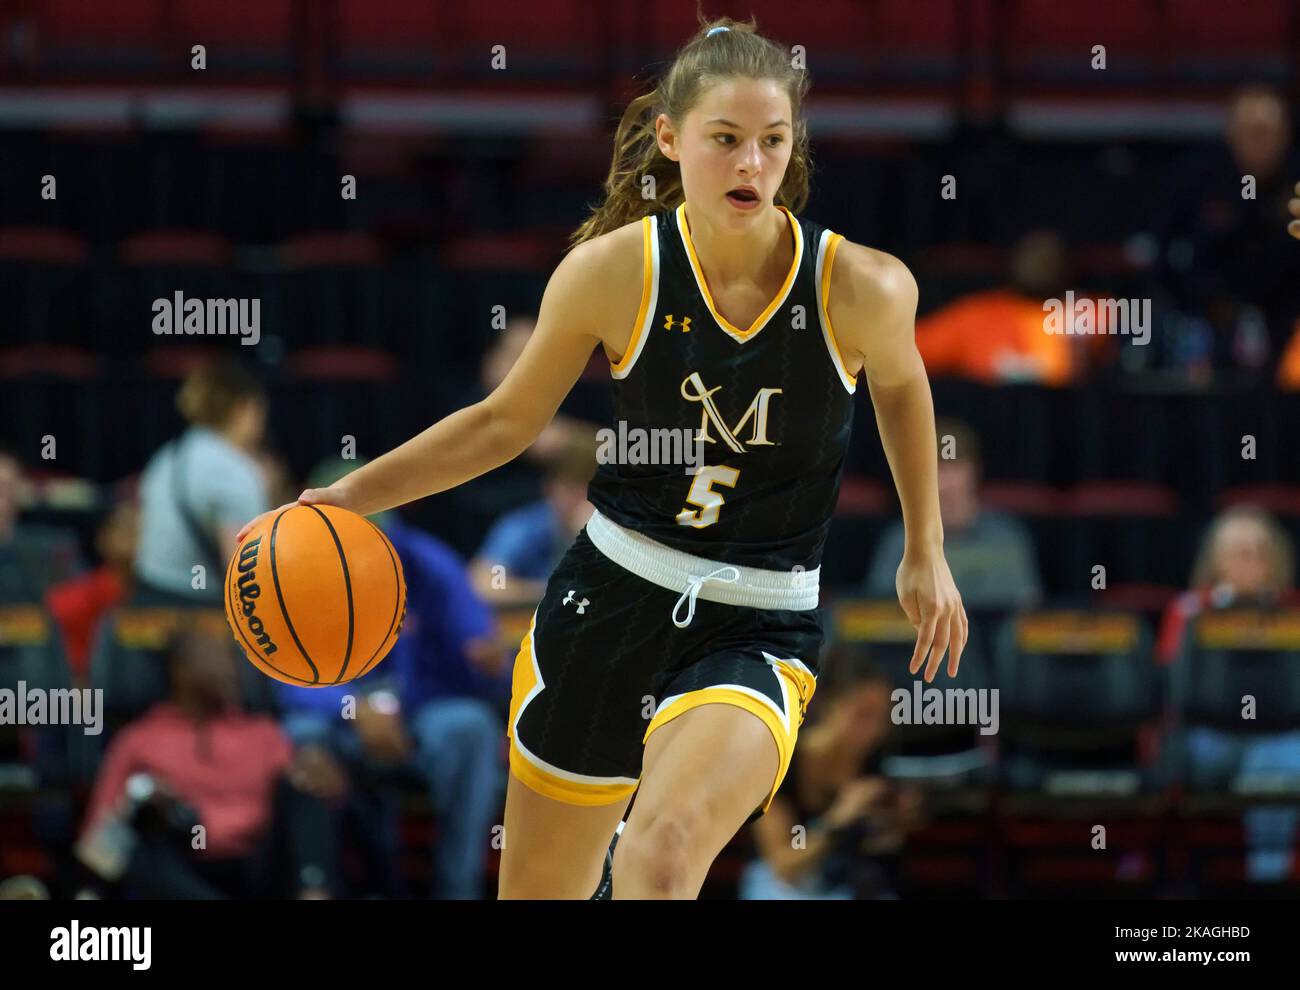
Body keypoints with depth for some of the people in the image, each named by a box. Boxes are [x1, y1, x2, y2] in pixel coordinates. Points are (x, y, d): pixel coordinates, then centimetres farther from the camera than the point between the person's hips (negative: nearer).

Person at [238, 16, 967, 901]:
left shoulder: (859, 288, -13)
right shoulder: (613, 271, -10)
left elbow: (901, 385, 11)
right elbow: (506, 421, 5)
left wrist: (926, 553, 16)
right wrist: (357, 491, -2)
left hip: (760, 633, -2)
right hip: (608, 600, 3)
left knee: (664, 852, -31)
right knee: (536, 894, 15)